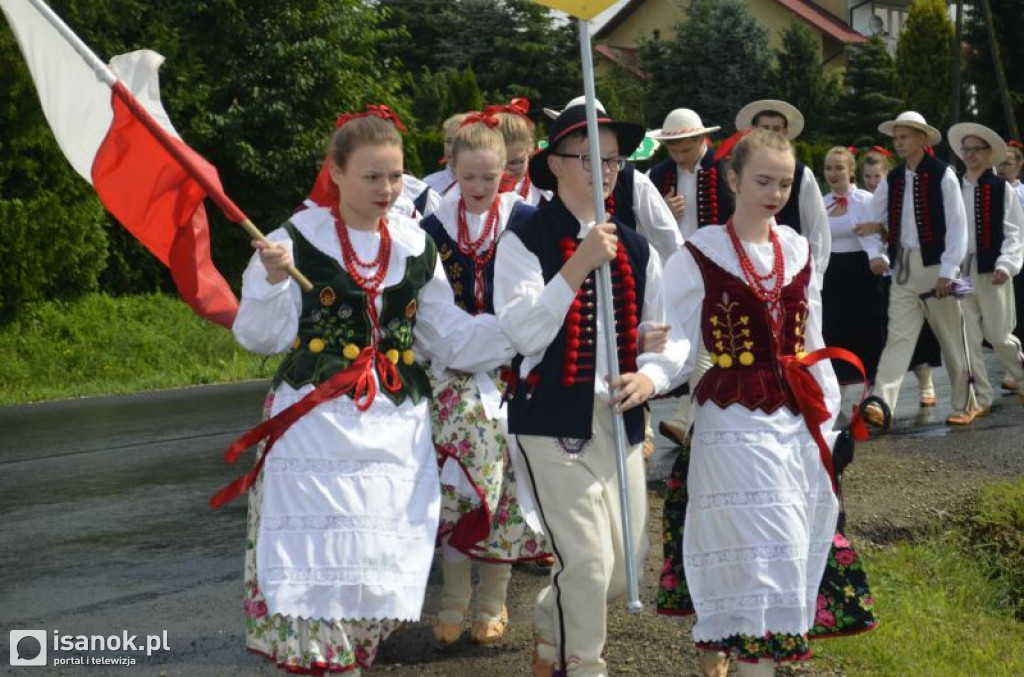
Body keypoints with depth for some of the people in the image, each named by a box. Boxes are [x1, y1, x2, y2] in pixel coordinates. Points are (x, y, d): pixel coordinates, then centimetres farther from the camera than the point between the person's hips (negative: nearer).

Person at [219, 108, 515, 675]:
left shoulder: (415, 248, 10)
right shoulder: (300, 239, -4)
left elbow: (451, 338, 15)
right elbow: (263, 336, -5)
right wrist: (273, 281, -22)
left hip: (396, 431, 4)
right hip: (315, 429, -4)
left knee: (380, 567, 6)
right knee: (316, 562, -7)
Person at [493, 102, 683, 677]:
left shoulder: (636, 249, 10)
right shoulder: (525, 239, -7)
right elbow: (525, 332, -18)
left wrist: (651, 376, -8)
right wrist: (578, 266, -24)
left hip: (620, 423, 6)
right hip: (553, 422, -6)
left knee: (625, 568, 12)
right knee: (587, 563, -9)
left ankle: (550, 631, 40)